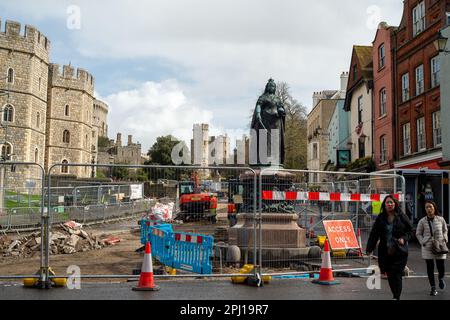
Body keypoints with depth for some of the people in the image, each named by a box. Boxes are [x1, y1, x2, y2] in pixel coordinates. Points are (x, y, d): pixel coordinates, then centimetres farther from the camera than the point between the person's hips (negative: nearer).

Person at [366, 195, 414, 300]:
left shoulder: (402, 217, 0)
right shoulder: (380, 218, 6)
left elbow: (410, 230, 7)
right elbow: (374, 234, 5)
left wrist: (404, 239, -12)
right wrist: (369, 248, -1)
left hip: (400, 252, -2)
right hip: (385, 252, 3)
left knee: (396, 274, -8)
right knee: (390, 275, 6)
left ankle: (396, 297, -2)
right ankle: (396, 295, 22)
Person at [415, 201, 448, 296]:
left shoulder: (441, 219, 0)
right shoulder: (422, 221, -2)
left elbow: (445, 230, 16)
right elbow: (418, 234, 8)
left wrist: (445, 239, 0)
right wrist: (423, 242, -5)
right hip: (427, 248, 0)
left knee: (441, 267, 2)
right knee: (430, 268, 2)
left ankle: (441, 278, 38)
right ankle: (433, 288, 13)